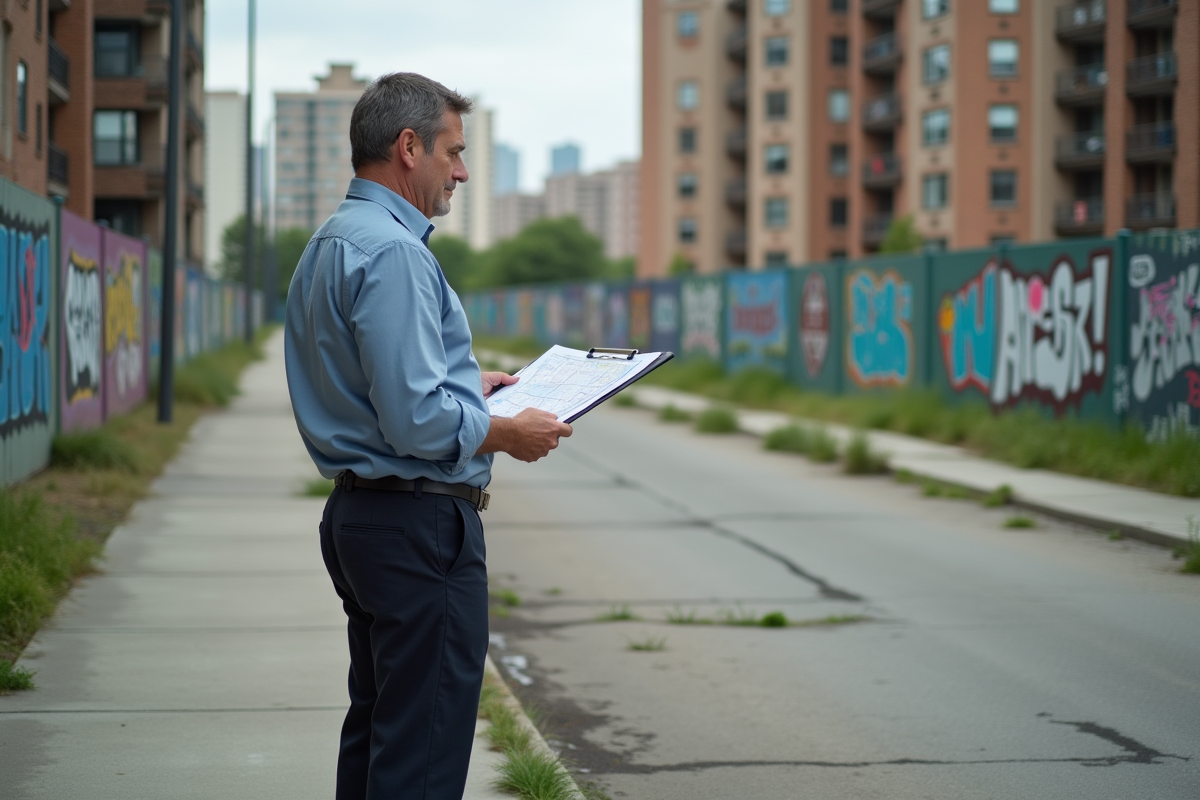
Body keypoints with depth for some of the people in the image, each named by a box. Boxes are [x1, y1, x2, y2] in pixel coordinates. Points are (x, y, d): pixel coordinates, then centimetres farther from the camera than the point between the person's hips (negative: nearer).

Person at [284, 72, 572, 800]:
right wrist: (506, 434, -10)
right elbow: (417, 421, -25)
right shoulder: (392, 252, -19)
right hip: (420, 523, -11)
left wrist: (468, 385, 21)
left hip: (358, 514, 11)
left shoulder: (330, 244, 14)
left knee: (375, 731, 18)